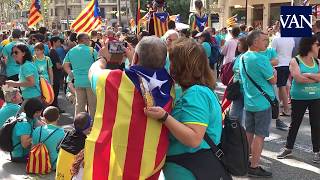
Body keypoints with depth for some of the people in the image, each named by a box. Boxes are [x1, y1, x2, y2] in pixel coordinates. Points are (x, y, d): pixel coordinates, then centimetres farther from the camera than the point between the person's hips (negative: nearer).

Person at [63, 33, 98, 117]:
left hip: (78, 82, 5)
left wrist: (72, 74, 14)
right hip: (91, 81, -5)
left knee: (79, 104, 12)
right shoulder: (91, 50, -9)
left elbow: (65, 65, 10)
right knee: (93, 104, 4)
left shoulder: (71, 51, 6)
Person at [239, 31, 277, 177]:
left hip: (249, 101, 8)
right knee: (259, 135, 0)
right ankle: (254, 167, 6)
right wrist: (273, 70, 4)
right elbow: (273, 80, -15)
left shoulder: (243, 58, 6)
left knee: (248, 133, 16)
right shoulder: (261, 58, -20)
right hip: (262, 102, -8)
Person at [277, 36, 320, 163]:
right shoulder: (295, 61, -7)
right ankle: (288, 148, 24)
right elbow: (298, 78, -20)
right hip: (299, 98, -3)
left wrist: (308, 74, -18)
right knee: (294, 123, 10)